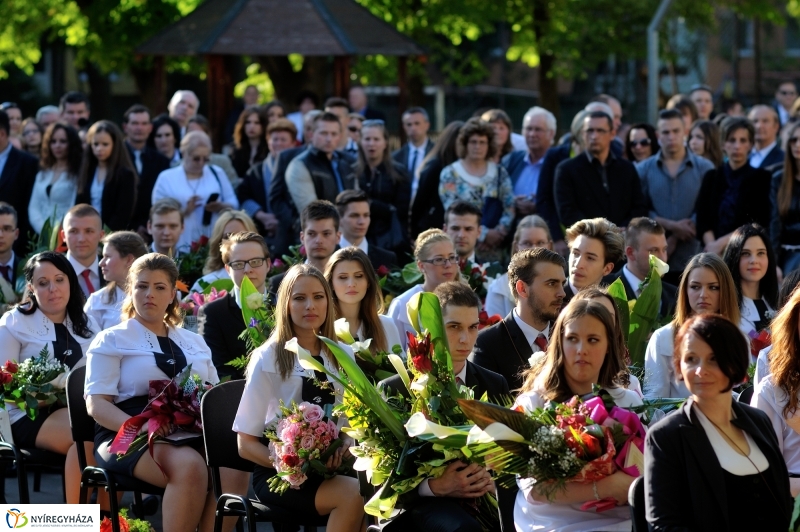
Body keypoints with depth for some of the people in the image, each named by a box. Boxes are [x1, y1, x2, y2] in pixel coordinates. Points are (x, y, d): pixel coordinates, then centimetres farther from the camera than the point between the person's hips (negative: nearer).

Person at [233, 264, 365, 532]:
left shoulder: (343, 356, 9)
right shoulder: (268, 359, -3)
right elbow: (246, 444, -2)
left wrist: (346, 445, -8)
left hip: (330, 467, 4)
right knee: (354, 495, -33)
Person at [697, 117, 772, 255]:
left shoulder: (762, 178, 4)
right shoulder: (711, 178, 13)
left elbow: (759, 223, -4)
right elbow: (703, 220, 5)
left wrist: (723, 242, -11)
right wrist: (711, 244, -13)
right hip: (716, 253, 2)